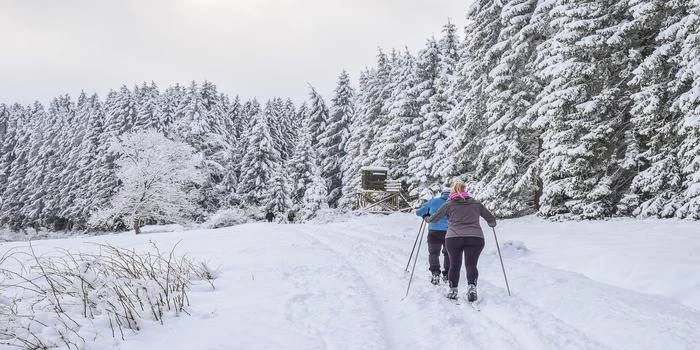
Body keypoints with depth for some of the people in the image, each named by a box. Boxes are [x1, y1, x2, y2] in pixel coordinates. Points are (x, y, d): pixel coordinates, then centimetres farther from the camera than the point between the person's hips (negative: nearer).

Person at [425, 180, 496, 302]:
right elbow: (491, 219, 20)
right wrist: (492, 224, 43)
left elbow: (435, 218, 13)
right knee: (471, 264, -1)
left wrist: (427, 219, 35)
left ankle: (453, 290, 13)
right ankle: (472, 287, -22)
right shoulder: (476, 203, 14)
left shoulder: (449, 204, 9)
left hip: (453, 238, 0)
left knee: (454, 265, 12)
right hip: (476, 238, 0)